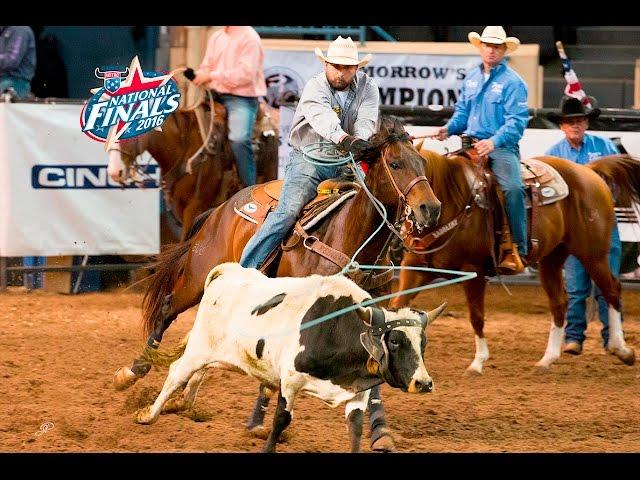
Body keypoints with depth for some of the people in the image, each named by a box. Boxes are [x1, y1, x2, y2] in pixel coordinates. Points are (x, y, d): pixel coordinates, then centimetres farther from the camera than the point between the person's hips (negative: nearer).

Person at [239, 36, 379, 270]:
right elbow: (322, 118, -33)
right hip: (308, 159, -5)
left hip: (345, 163, 5)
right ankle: (246, 269, -22)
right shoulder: (315, 88, -12)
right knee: (289, 211, -21)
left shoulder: (367, 87, 3)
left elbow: (366, 120, -15)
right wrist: (344, 139, -54)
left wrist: (360, 142, -39)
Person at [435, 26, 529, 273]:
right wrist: (448, 129, 4)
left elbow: (516, 122, -13)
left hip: (502, 147, -7)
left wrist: (494, 141, -27)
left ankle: (517, 250, -27)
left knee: (512, 188, -30)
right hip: (471, 144, 7)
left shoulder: (513, 83, -4)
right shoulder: (471, 79, 16)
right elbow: (462, 112, 25)